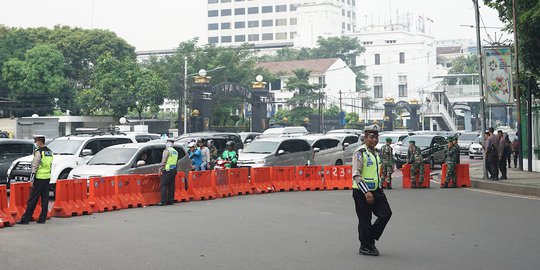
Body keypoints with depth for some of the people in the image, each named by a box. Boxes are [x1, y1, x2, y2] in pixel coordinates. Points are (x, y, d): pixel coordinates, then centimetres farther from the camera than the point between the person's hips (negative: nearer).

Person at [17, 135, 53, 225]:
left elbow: (35, 166, -15)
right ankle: (42, 219, 9)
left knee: (33, 200, -5)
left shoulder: (39, 152, -12)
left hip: (39, 178, -7)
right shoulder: (49, 152, 12)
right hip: (47, 177, 7)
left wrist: (32, 179, -13)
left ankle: (25, 219, -2)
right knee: (45, 199, 8)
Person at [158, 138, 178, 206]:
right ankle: (171, 200, 11)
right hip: (174, 170, 8)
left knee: (163, 185, -7)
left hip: (167, 170, -8)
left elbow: (163, 161, -14)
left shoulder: (167, 150, -9)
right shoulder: (175, 151, 16)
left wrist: (160, 169, -9)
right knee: (171, 186, 10)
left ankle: (163, 201, -12)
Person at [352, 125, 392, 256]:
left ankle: (370, 239, 15)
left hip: (376, 191, 8)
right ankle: (365, 247, 14)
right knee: (365, 221, 0)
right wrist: (366, 192, -24)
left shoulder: (376, 152, 14)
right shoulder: (360, 153, -12)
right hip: (362, 192, -8)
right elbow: (356, 175, -19)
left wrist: (380, 188, 21)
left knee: (386, 213, 0)